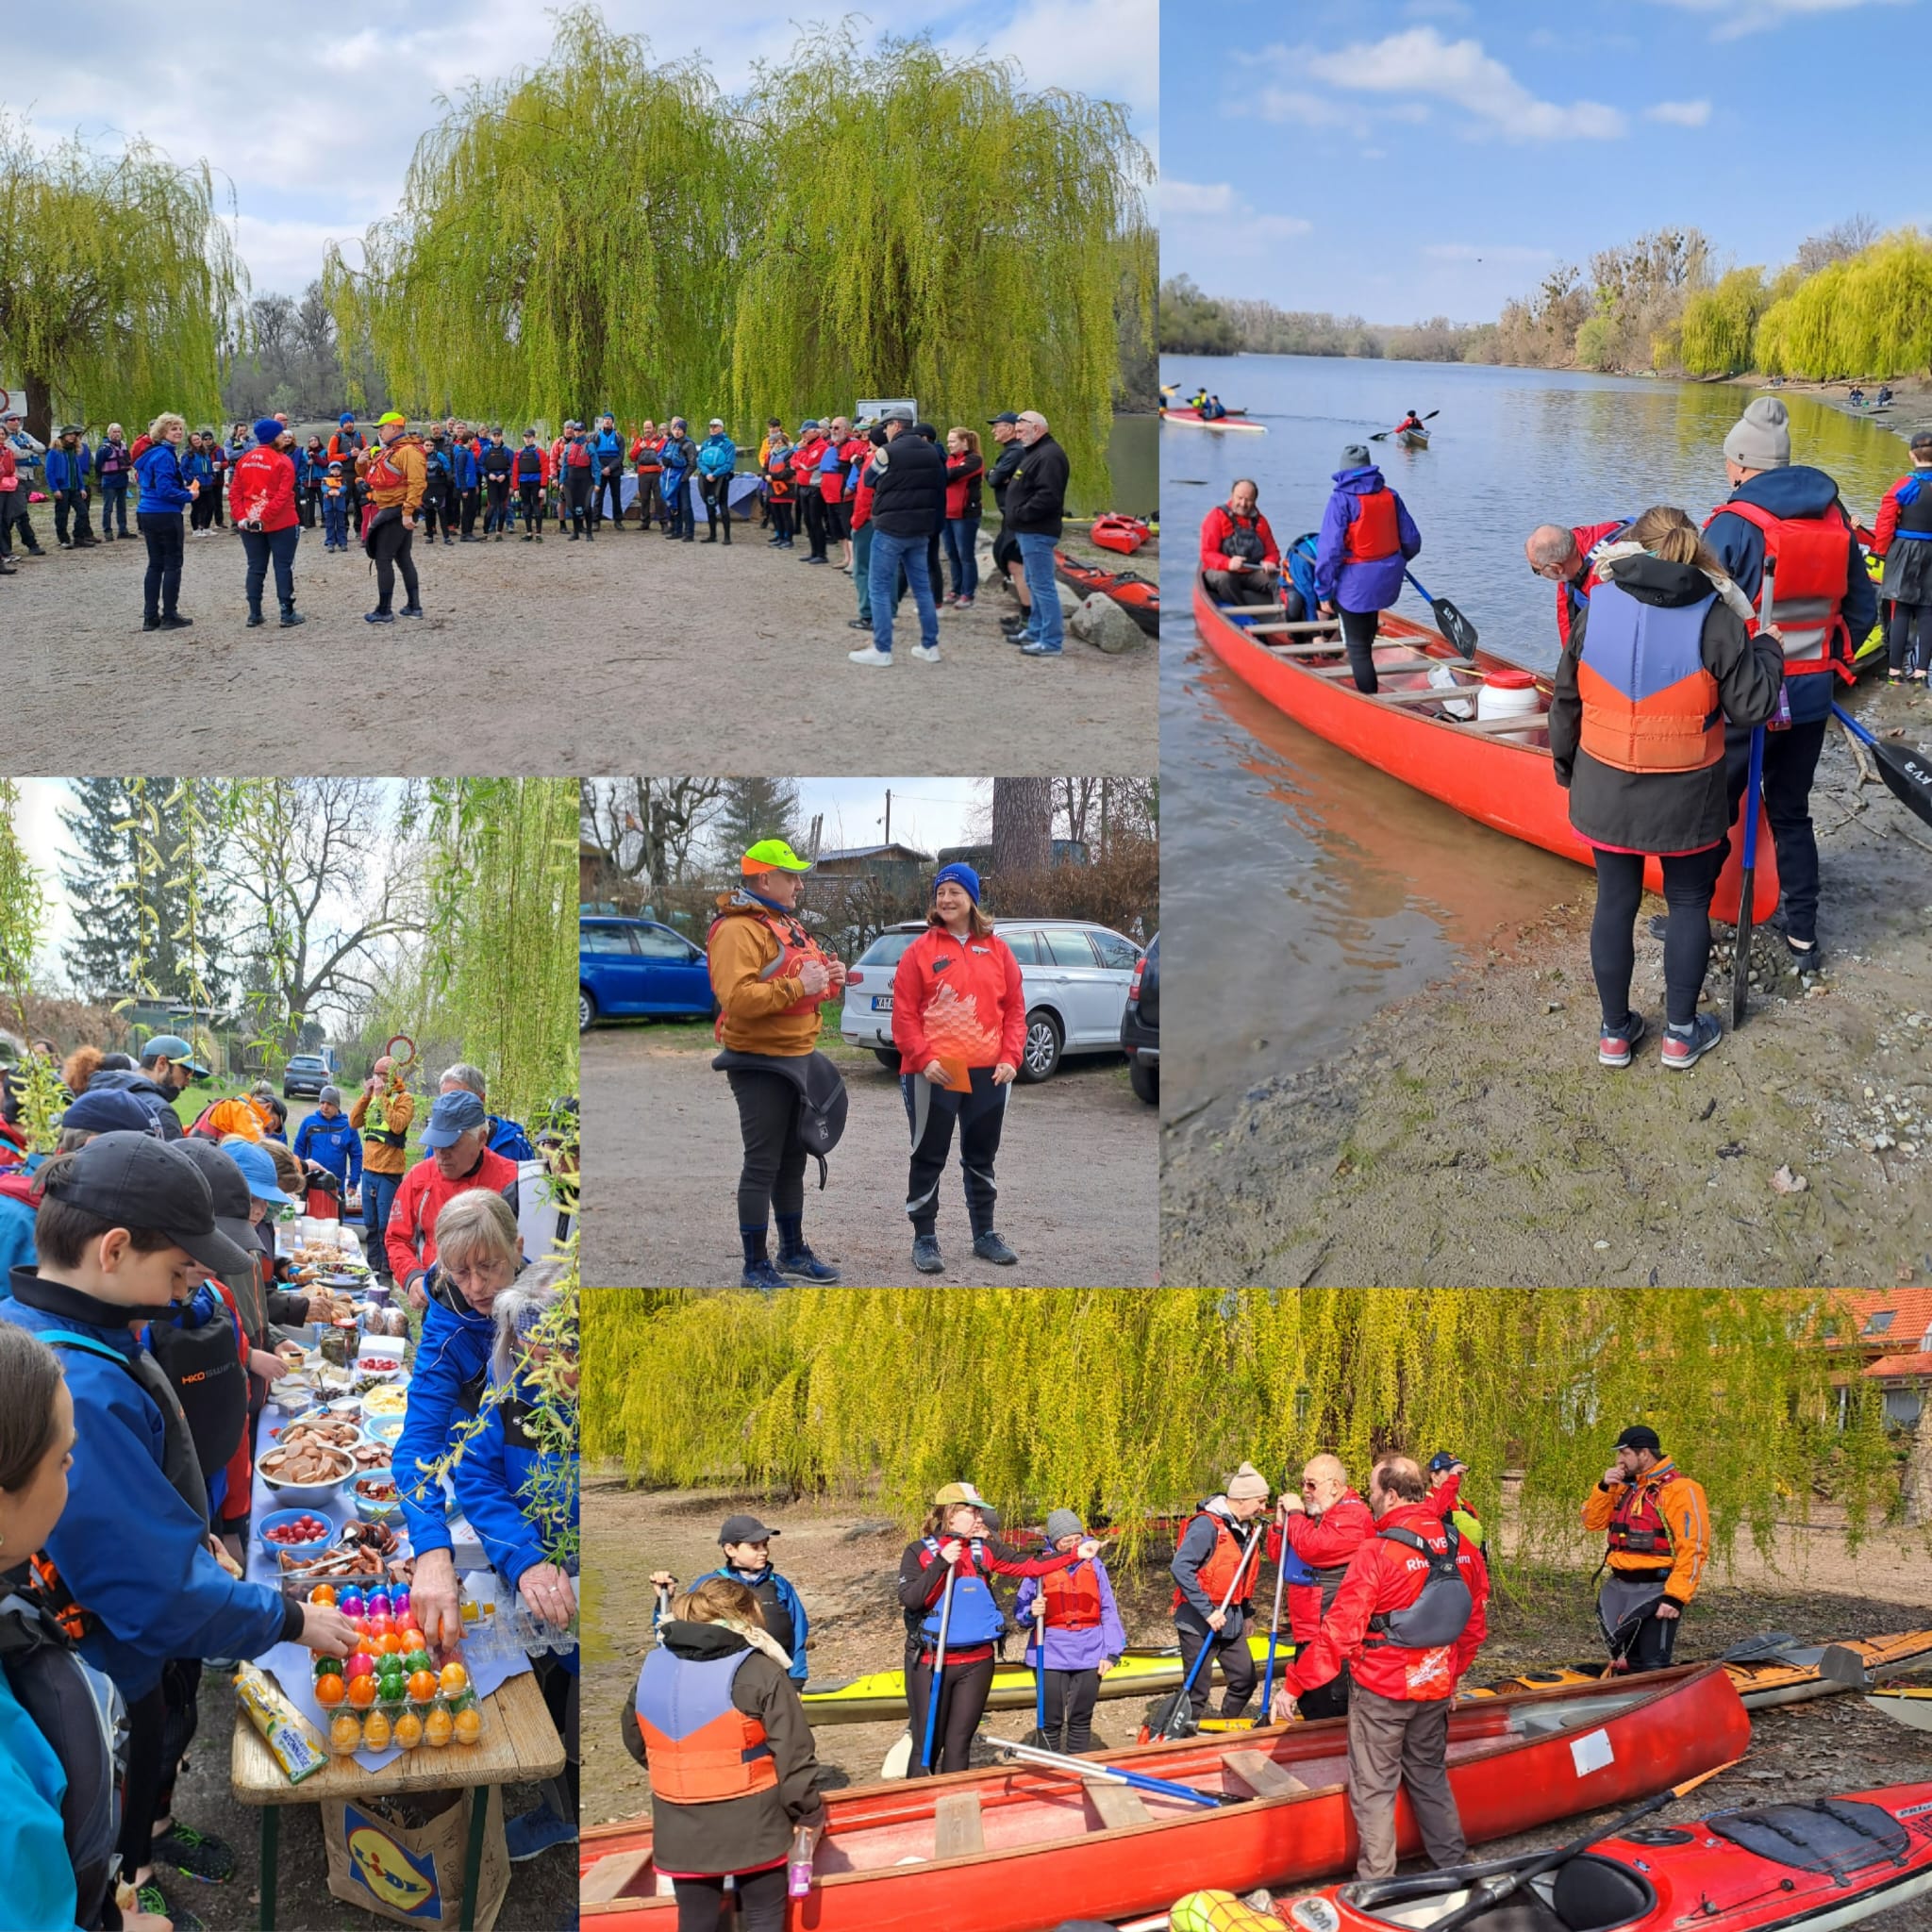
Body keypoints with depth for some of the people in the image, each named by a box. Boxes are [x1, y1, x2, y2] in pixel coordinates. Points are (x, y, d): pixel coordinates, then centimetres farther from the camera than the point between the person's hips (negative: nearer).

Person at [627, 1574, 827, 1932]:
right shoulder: (759, 1672, -14)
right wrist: (809, 1812, -1)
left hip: (682, 1830, 4)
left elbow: (637, 1743, 15)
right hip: (751, 1826, -4)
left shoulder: (651, 1668, 2)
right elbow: (793, 1755, -14)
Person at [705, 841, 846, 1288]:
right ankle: (755, 1268, 3)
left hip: (797, 1058, 9)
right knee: (762, 1165, -4)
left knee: (792, 1161, 18)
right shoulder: (737, 930, -16)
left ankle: (793, 1251, 31)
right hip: (760, 1065, -9)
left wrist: (827, 975, 5)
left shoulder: (786, 924, 15)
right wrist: (798, 986, -26)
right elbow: (737, 998, -28)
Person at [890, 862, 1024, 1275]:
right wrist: (924, 1058, -16)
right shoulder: (920, 950, -2)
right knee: (929, 1158, 3)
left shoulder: (996, 949, 7)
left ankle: (985, 1234, 26)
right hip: (933, 1072, -3)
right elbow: (904, 1013, -5)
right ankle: (924, 1239, 11)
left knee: (982, 1158, 15)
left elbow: (1015, 1007, 7)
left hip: (987, 1073, 3)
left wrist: (1010, 1057, -4)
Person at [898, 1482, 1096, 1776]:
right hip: (932, 1664, -4)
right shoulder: (919, 1552, -5)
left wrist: (1076, 1554, -5)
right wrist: (941, 1564, -22)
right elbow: (909, 1600, -16)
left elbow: (1029, 1565, 3)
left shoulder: (985, 1550, 6)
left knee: (959, 1744, 10)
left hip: (977, 1663, 4)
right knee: (927, 1746, 0)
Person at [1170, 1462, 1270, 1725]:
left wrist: (1247, 1613, 14)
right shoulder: (1207, 1525, -19)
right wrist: (1208, 1611, -26)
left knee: (1245, 1679, 10)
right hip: (1199, 1622, -8)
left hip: (1231, 1622, 8)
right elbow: (1180, 1568, -27)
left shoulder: (1243, 1529, 9)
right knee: (1197, 1691, 0)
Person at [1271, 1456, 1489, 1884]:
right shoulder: (1461, 1548, -4)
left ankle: (1377, 1883, 12)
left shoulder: (1377, 1552, -22)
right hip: (1435, 1689, 6)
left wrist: (1293, 1684, -13)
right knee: (1431, 1776, 23)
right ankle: (1454, 1866, 31)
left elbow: (1340, 1632, -22)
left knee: (1374, 1788, 7)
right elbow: (1475, 1626, 7)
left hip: (1381, 1691, -6)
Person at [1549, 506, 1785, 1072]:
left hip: (1606, 793, 2)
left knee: (1615, 902, 15)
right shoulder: (1714, 618, -14)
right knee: (1689, 903, 16)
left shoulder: (1595, 608, -6)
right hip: (1687, 801, -2)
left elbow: (1566, 701, 3)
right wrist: (1767, 653, 8)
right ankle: (1681, 1033, 23)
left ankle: (1615, 1031, 25)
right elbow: (1751, 706, -11)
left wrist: (1567, 766, 18)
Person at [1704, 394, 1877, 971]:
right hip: (1811, 700, 5)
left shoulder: (1733, 527, -16)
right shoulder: (1834, 520, 3)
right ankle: (1803, 937, 23)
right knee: (1792, 814, 17)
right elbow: (1863, 609, 10)